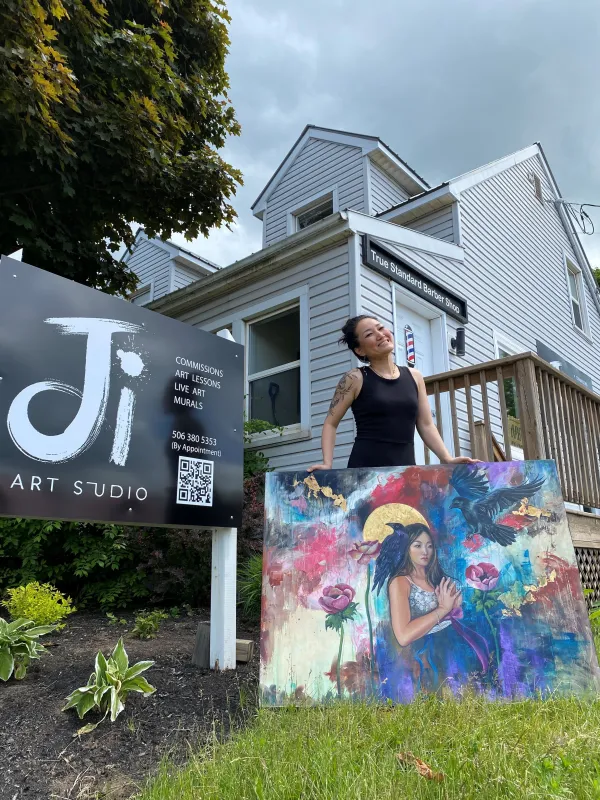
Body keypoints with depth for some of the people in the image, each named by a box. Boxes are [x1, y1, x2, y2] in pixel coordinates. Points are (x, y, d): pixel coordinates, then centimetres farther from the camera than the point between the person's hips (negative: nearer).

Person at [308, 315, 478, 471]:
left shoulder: (414, 377, 12)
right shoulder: (355, 379, 0)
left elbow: (426, 425, 13)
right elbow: (330, 424, 3)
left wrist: (448, 459, 2)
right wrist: (327, 463, -10)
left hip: (406, 465, 4)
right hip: (366, 466, -4)